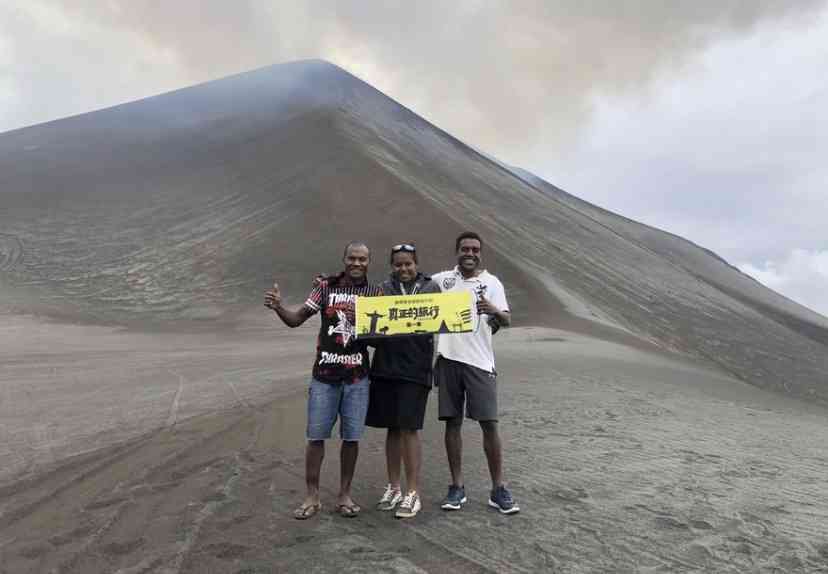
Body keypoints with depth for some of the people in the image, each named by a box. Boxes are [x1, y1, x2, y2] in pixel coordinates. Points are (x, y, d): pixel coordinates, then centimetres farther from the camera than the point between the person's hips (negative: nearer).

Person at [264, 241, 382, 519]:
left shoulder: (375, 293, 2)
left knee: (351, 437, 6)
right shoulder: (326, 287, 2)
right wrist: (278, 307, -15)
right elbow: (296, 319, 4)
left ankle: (345, 494, 23)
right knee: (316, 436, 4)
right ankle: (312, 496, 19)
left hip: (357, 376, 0)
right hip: (324, 374, 0)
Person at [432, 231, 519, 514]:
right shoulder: (442, 279, 8)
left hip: (479, 362, -2)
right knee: (453, 422, 7)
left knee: (489, 423, -2)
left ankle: (498, 490, 11)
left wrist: (494, 310, -29)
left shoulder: (491, 282, 1)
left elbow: (507, 321, -8)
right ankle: (457, 487, 19)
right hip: (448, 359, 2)